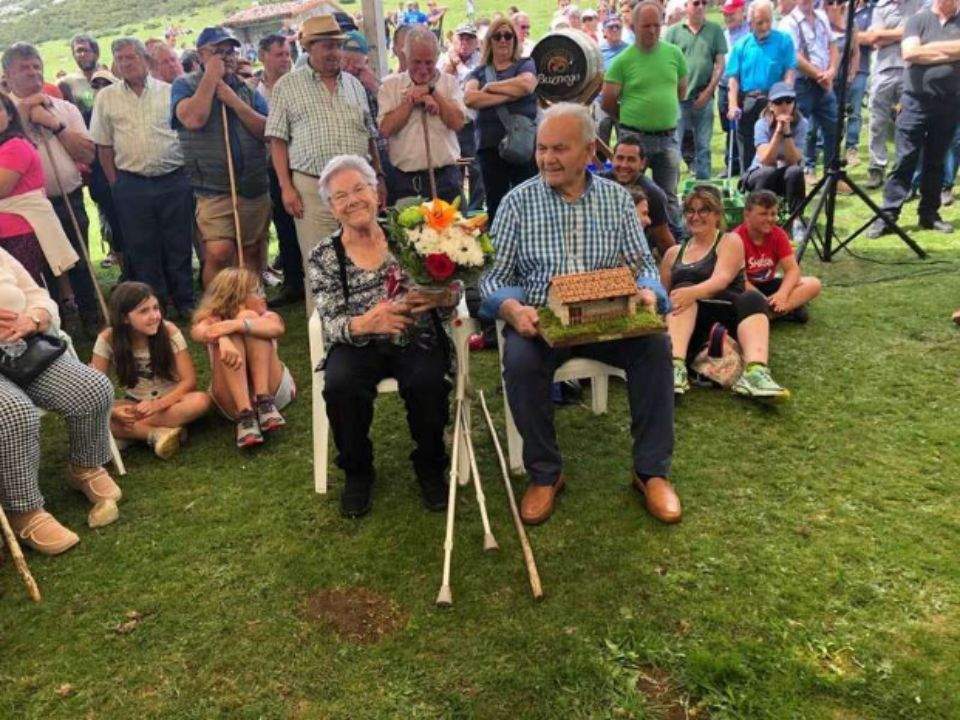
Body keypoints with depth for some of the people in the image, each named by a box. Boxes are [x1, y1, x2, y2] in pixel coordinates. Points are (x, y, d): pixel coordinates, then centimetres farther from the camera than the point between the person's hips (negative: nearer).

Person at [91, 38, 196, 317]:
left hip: (174, 181, -1)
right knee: (142, 250, 6)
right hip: (132, 186, 1)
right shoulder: (106, 97, 7)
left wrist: (187, 173, 3)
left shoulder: (169, 91, 4)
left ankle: (184, 302, 17)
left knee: (179, 246, 4)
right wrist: (115, 183, 5)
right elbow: (103, 145, 9)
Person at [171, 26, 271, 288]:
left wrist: (233, 101, -9)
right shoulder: (185, 85, 4)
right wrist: (211, 76, -9)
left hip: (256, 188, 4)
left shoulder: (247, 89, 14)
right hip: (213, 191, -4)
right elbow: (193, 119, -18)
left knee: (253, 255, 10)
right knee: (219, 253, -19)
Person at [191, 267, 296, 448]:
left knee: (249, 317, -15)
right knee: (228, 336, -22)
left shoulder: (267, 317, 7)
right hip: (232, 399, 0)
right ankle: (245, 415, -35)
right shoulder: (214, 320, 6)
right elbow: (198, 332, -20)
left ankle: (265, 402, -27)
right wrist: (222, 339, -42)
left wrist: (237, 324, -35)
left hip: (274, 390, 0)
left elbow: (278, 329, -20)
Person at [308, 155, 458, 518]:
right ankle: (357, 471, -1)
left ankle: (429, 467, 0)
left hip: (416, 341, 0)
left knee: (427, 383, -30)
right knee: (340, 386, -29)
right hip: (358, 347, 1)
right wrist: (365, 323, -30)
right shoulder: (324, 256, 3)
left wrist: (441, 296, -25)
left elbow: (451, 293, 2)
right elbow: (331, 323, -7)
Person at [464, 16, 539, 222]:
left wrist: (490, 87, -2)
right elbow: (469, 98, -7)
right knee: (494, 205, 5)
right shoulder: (479, 72, 14)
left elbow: (526, 85, -13)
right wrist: (508, 95, -11)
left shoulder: (526, 64, 11)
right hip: (490, 146, 2)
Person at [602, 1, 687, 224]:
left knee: (669, 197, 9)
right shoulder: (623, 60, -5)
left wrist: (664, 114, 15)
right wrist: (630, 119, 9)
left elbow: (682, 91, 17)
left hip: (668, 137, 3)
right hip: (634, 137, -3)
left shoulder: (674, 53, 5)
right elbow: (608, 103, -2)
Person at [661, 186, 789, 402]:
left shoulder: (730, 241, 10)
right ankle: (675, 367, -50)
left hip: (727, 315, -1)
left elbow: (721, 279, -10)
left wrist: (694, 292, -30)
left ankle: (755, 373, -54)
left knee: (753, 299, -30)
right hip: (689, 324, 2)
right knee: (683, 290, -28)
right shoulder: (674, 252, 22)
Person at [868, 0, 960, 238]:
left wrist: (929, 49, -10)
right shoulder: (918, 19, 4)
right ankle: (887, 216, -3)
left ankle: (929, 214, 17)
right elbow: (910, 53, -12)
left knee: (936, 162, 9)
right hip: (916, 102, -2)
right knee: (904, 161, -4)